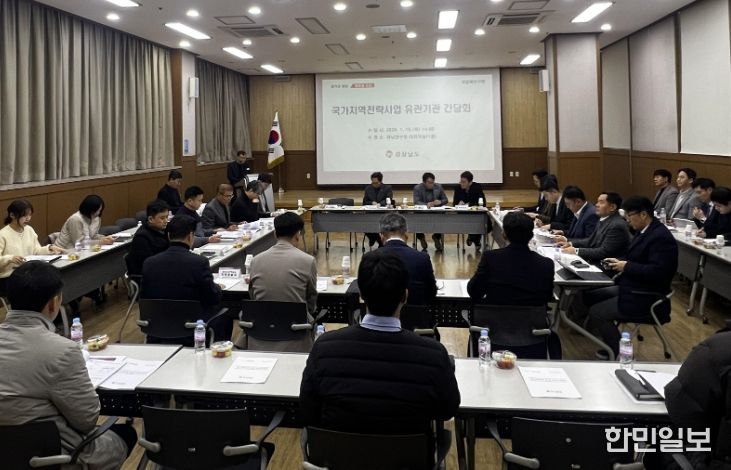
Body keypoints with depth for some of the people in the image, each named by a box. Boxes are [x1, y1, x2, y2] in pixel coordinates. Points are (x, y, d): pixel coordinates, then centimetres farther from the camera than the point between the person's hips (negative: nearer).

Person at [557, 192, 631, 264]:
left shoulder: (617, 226, -19)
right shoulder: (604, 220, 10)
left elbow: (604, 252, -22)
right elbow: (591, 240, 17)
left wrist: (576, 251, -22)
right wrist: (570, 243, 3)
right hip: (593, 262, 9)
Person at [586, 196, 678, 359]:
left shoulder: (660, 237, -20)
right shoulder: (645, 231, 9)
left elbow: (658, 272, -28)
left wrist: (626, 266, -21)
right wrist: (620, 262, 1)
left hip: (647, 299, -10)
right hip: (632, 288, 10)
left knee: (596, 312, -16)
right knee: (590, 296, 9)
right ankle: (611, 345, 15)